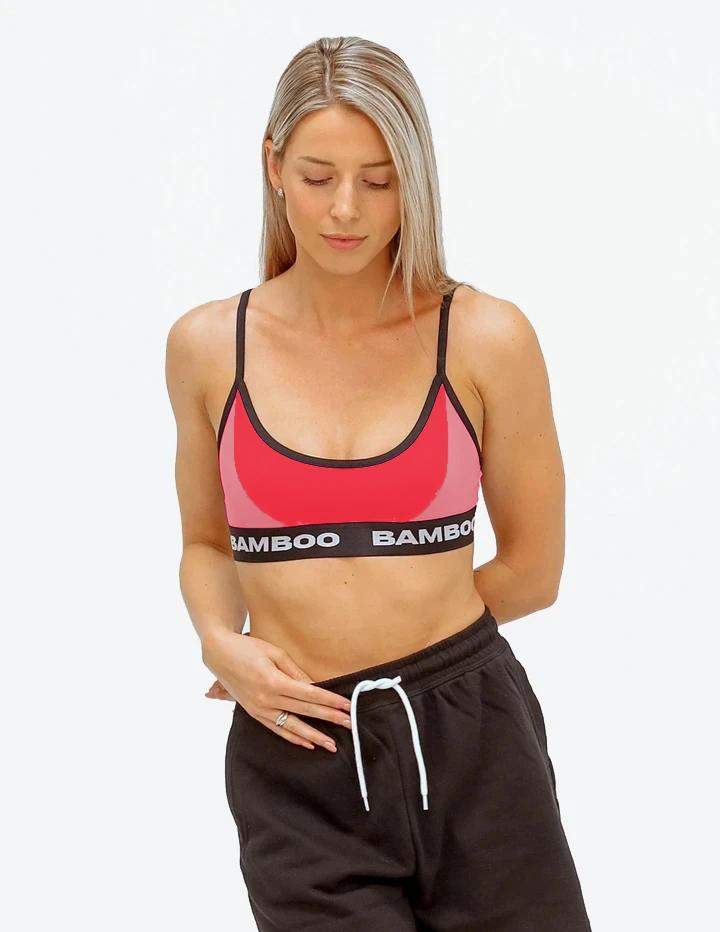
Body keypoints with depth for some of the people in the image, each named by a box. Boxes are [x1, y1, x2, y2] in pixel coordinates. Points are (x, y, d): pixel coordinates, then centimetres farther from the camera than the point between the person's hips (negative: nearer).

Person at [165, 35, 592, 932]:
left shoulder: (486, 337, -4)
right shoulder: (207, 345, 2)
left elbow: (533, 569, 4)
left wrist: (387, 631, 0)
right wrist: (224, 646, -4)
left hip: (471, 741, 0)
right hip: (297, 763, 1)